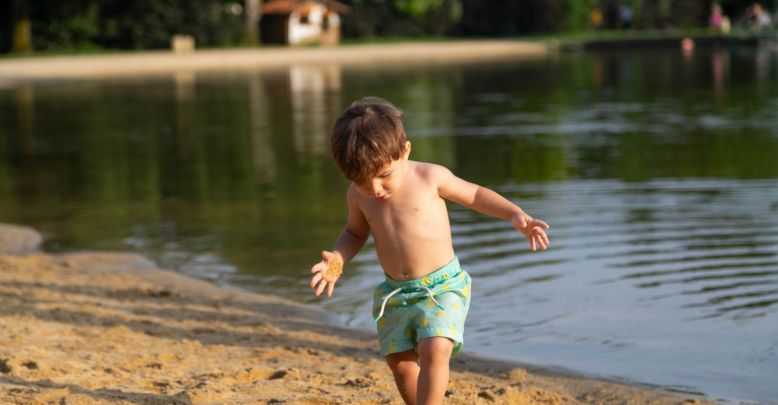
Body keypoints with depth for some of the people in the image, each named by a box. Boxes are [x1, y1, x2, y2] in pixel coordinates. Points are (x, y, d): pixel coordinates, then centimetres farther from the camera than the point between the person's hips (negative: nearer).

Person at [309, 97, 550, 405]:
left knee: (434, 350, -23)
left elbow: (474, 195, 3)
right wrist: (337, 259, -4)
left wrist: (517, 216, -9)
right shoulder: (358, 196, -3)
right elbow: (355, 233, 16)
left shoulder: (430, 177, -13)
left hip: (442, 286, -4)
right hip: (395, 292, 4)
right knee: (400, 363, 8)